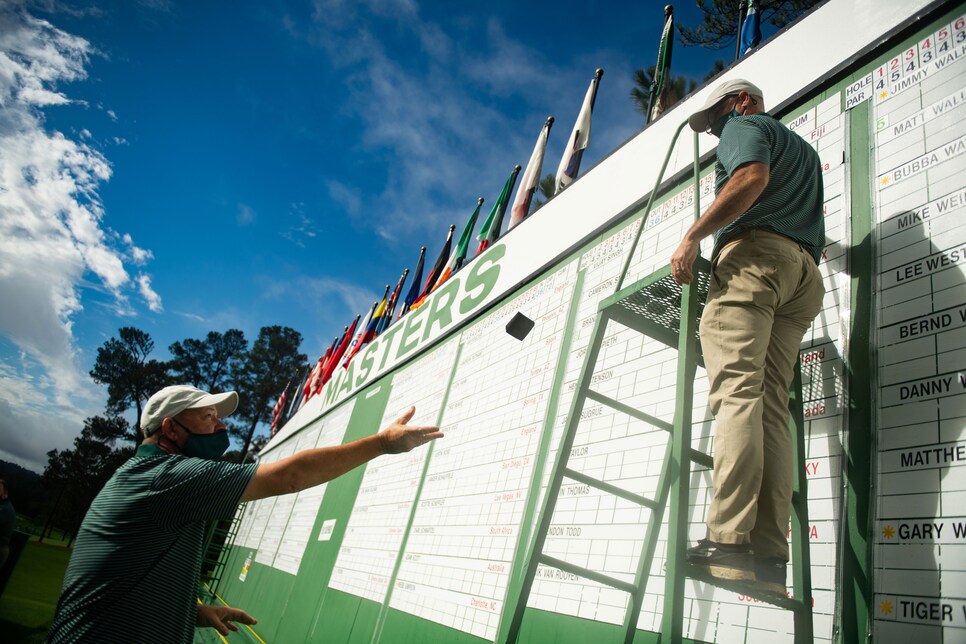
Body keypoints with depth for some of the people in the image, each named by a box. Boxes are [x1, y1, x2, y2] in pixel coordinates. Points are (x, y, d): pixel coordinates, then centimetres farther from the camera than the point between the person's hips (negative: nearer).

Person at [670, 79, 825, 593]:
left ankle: (729, 543, -29)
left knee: (736, 390, -20)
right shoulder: (803, 148, 39)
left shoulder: (747, 126, 11)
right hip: (804, 270, 8)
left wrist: (692, 237, -14)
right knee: (771, 406, -3)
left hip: (755, 252, -8)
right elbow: (814, 228, 35)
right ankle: (769, 555, -11)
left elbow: (752, 178, -10)